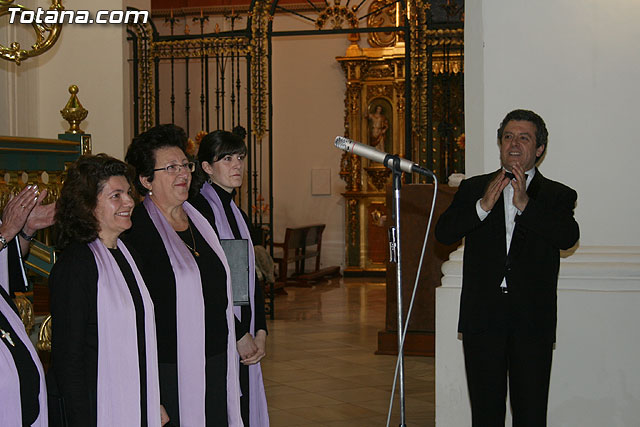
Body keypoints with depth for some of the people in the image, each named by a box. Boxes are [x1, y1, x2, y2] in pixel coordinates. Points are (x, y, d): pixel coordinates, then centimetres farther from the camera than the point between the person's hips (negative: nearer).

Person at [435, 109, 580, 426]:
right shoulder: (473, 189, 12)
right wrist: (483, 206, -15)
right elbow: (443, 233, -2)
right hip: (483, 316, 1)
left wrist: (525, 205, -18)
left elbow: (568, 237, -10)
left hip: (532, 319, -1)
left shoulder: (558, 195, 8)